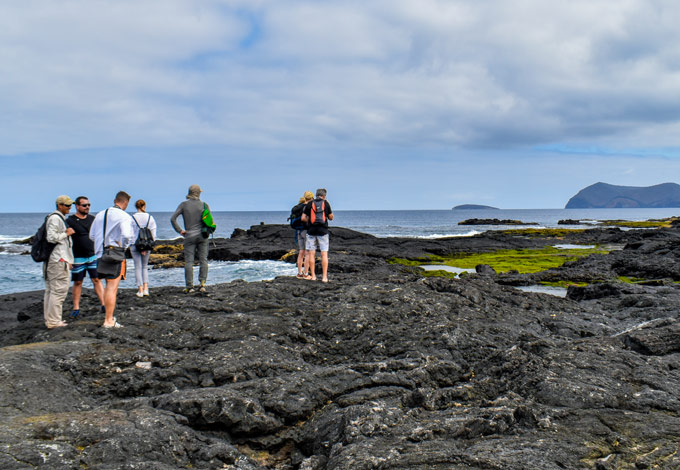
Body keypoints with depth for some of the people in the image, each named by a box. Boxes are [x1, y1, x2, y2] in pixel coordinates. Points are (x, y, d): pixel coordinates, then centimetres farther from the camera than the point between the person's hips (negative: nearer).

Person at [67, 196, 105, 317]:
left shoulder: (93, 219, 9)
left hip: (93, 256, 3)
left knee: (97, 280, -2)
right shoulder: (70, 221, -5)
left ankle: (103, 305, -2)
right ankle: (76, 308, 14)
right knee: (77, 282, 6)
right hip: (78, 258, -3)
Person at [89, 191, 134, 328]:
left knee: (108, 287, 19)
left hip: (100, 254, 7)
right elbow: (127, 235, -23)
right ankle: (109, 321, -4)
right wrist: (122, 246, -6)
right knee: (112, 288, -4)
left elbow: (92, 236, 15)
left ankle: (109, 316, 25)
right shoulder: (124, 216, -8)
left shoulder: (100, 214, 13)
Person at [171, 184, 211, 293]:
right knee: (203, 260, 7)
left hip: (189, 236, 0)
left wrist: (180, 230, -1)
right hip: (202, 235, 1)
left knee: (189, 261, 1)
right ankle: (202, 283, 0)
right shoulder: (204, 205, -1)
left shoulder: (183, 204, 0)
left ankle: (189, 286, 0)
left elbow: (173, 218, -7)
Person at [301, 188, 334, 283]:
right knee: (324, 254, 1)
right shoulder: (326, 203, 1)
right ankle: (324, 277, -3)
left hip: (311, 231, 1)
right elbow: (331, 217, 9)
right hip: (323, 231, -1)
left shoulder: (310, 204, 3)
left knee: (311, 254, 7)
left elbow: (303, 218, -1)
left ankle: (313, 275, 9)